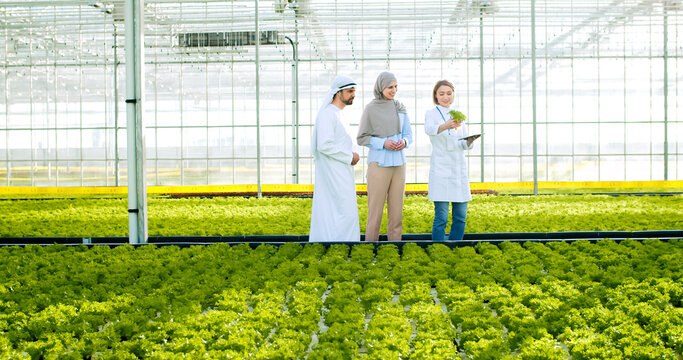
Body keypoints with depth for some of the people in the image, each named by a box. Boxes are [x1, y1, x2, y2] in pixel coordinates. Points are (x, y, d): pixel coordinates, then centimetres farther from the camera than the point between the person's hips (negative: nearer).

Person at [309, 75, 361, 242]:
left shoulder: (336, 114, 17)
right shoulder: (327, 114, -15)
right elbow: (324, 146, -23)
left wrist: (350, 155, 9)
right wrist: (349, 157, -13)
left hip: (338, 174, 10)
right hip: (334, 175, -10)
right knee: (346, 214, -10)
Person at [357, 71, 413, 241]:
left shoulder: (400, 107, 10)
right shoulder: (370, 109, -4)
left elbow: (408, 134, 15)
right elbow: (361, 138, -2)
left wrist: (404, 142, -8)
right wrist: (383, 143, -15)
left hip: (398, 163, 5)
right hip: (379, 163, -5)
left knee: (396, 208, 6)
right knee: (375, 208, -5)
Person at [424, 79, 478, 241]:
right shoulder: (431, 114, 1)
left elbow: (464, 145, 12)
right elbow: (429, 129, -23)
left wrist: (470, 141, -12)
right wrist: (446, 126, -43)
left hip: (459, 167, 5)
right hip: (440, 168, -5)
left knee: (461, 215, 4)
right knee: (441, 217, -8)